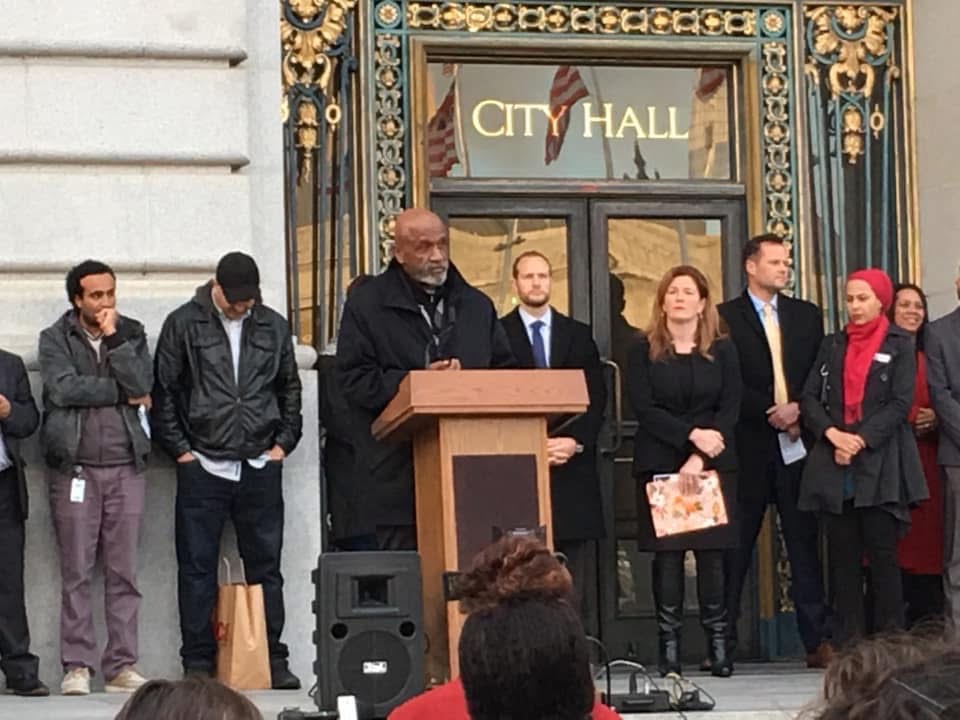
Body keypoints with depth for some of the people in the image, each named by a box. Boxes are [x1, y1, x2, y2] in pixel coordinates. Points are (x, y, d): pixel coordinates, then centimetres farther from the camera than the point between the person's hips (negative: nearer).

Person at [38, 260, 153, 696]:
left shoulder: (131, 334, 11)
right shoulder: (55, 338, 4)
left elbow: (141, 385, -5)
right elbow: (63, 388, -12)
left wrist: (114, 337, -7)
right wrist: (121, 392, -6)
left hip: (126, 466, 2)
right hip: (75, 467, -2)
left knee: (124, 572, 1)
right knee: (76, 572, -2)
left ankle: (122, 666, 4)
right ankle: (77, 666, 2)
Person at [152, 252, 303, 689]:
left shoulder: (274, 327, 10)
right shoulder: (183, 324, 1)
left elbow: (290, 390, 18)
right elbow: (163, 392, 2)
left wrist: (284, 441, 8)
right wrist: (179, 448, -2)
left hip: (260, 468, 2)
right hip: (202, 466, -2)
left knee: (266, 566, 5)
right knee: (197, 569, 0)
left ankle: (274, 659, 10)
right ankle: (198, 663, 6)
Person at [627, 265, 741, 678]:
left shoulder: (722, 351, 9)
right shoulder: (644, 351, 6)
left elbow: (730, 409, 1)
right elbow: (642, 408, -3)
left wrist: (699, 458, -11)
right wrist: (692, 434, -14)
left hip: (713, 463, 1)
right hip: (659, 463, -1)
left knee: (712, 551, -2)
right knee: (666, 552, -3)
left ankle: (718, 644, 1)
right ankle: (669, 647, -1)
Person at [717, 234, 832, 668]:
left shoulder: (807, 315, 14)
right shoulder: (724, 318, 2)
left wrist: (798, 411, -6)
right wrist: (771, 413, -12)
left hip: (799, 442, 3)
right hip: (748, 448, -3)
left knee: (804, 542, 2)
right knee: (735, 546, 0)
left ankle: (816, 640, 4)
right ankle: (723, 643, 4)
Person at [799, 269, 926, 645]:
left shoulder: (900, 345, 4)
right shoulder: (832, 345, 15)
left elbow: (900, 403, -5)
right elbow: (810, 398, 7)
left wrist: (861, 440, -14)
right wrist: (833, 434, -10)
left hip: (880, 464, -4)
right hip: (834, 465, 4)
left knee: (882, 553, -6)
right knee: (843, 555, 2)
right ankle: (847, 643, 4)